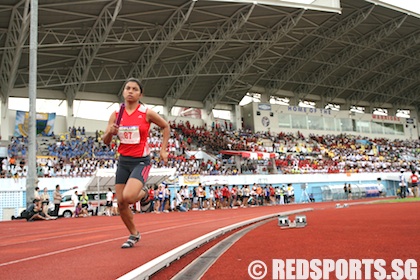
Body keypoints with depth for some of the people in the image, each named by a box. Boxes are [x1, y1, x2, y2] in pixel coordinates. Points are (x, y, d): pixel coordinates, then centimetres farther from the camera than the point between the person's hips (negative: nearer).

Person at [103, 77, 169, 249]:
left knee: (127, 197, -25)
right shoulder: (116, 115, 2)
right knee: (121, 203, 4)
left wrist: (163, 150, 3)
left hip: (141, 161, -4)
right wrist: (110, 132, -16)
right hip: (123, 161, 4)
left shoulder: (147, 113, -8)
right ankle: (134, 234, 27)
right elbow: (105, 142, 6)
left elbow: (165, 126, 8)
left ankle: (143, 192, 13)